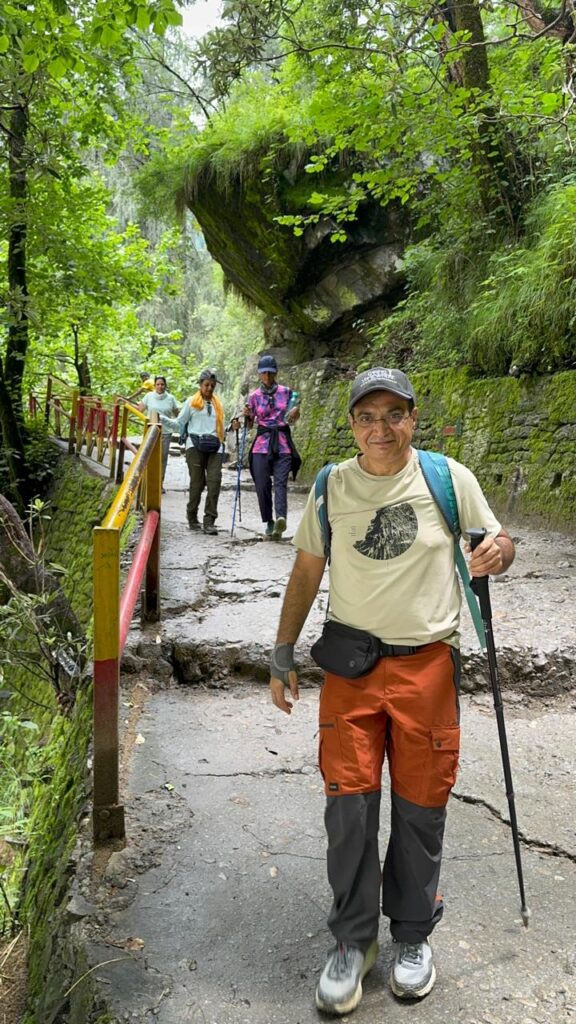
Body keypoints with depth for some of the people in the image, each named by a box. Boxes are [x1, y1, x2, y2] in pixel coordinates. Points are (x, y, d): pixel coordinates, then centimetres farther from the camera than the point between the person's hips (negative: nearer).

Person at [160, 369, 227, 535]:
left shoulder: (217, 404, 21)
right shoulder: (191, 402, 10)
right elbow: (179, 424, 5)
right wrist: (162, 419, -7)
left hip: (214, 447, 3)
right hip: (195, 445, -3)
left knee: (214, 482, -10)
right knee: (197, 483, -2)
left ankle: (209, 521, -9)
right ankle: (192, 519, 14)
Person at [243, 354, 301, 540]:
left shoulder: (286, 392, 7)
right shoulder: (254, 396, 8)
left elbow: (292, 420, 15)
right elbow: (249, 424, 13)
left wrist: (296, 411, -8)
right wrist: (247, 415, -9)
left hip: (282, 444, -1)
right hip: (262, 444, 1)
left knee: (280, 482, -16)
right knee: (262, 485, -3)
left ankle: (281, 518, -33)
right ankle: (269, 523, 7)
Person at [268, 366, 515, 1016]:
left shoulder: (450, 479, -3)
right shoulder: (331, 488, 2)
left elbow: (496, 541, 9)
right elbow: (306, 571, 9)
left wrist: (498, 551, -17)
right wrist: (282, 656, 9)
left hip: (427, 663, -1)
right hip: (351, 664, 1)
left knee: (420, 805, 10)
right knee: (348, 800, 3)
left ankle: (413, 935, 33)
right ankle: (353, 939, 25)